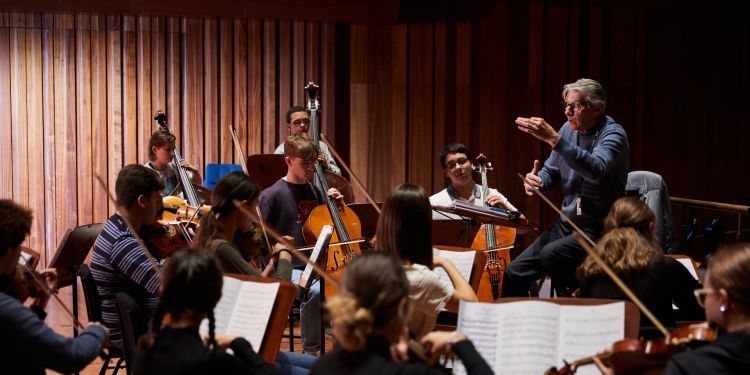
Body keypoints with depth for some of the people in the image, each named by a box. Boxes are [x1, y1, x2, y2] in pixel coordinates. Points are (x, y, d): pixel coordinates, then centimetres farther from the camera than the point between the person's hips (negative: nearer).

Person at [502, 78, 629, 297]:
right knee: (513, 273, -4)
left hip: (598, 230, -7)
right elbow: (551, 173, 18)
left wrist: (553, 139, -39)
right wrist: (536, 180, -7)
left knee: (551, 255, -32)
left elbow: (595, 169, -34)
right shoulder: (569, 130, 7)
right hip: (566, 224, 7)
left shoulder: (613, 134, -13)